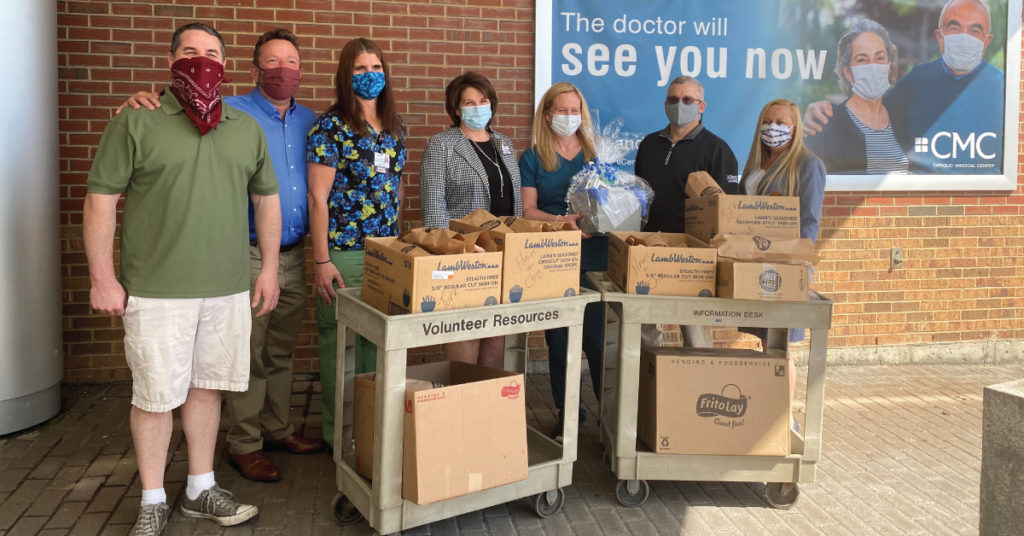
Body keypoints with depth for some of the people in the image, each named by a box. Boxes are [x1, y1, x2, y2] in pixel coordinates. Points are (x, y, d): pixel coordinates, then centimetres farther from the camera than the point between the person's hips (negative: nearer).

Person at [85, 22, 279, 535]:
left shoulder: (247, 129, 11)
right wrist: (103, 278, -7)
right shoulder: (135, 123, -2)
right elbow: (100, 200, -3)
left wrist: (270, 268, 11)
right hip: (157, 291, -4)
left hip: (229, 290, 4)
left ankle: (200, 490, 28)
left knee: (207, 387, 13)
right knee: (154, 396, 3)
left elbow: (267, 199, 17)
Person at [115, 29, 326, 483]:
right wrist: (144, 101, -30)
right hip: (251, 255, -5)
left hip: (295, 254, 6)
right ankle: (244, 445, 13)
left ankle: (278, 428, 30)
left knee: (281, 352, 17)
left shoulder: (308, 120, 11)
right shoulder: (230, 113, -6)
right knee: (249, 355, 1)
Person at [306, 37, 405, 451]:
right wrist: (321, 260, -14)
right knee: (339, 341, 1)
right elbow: (318, 196, -9)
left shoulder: (394, 128, 12)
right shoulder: (331, 127, -7)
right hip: (344, 252, -6)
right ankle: (339, 433, 14)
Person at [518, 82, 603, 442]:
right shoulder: (532, 158, 8)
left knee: (597, 335, -4)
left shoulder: (596, 155, 12)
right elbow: (528, 210, 0)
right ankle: (567, 413, 18)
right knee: (558, 337, 6)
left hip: (593, 255, 0)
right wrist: (561, 220, -17)